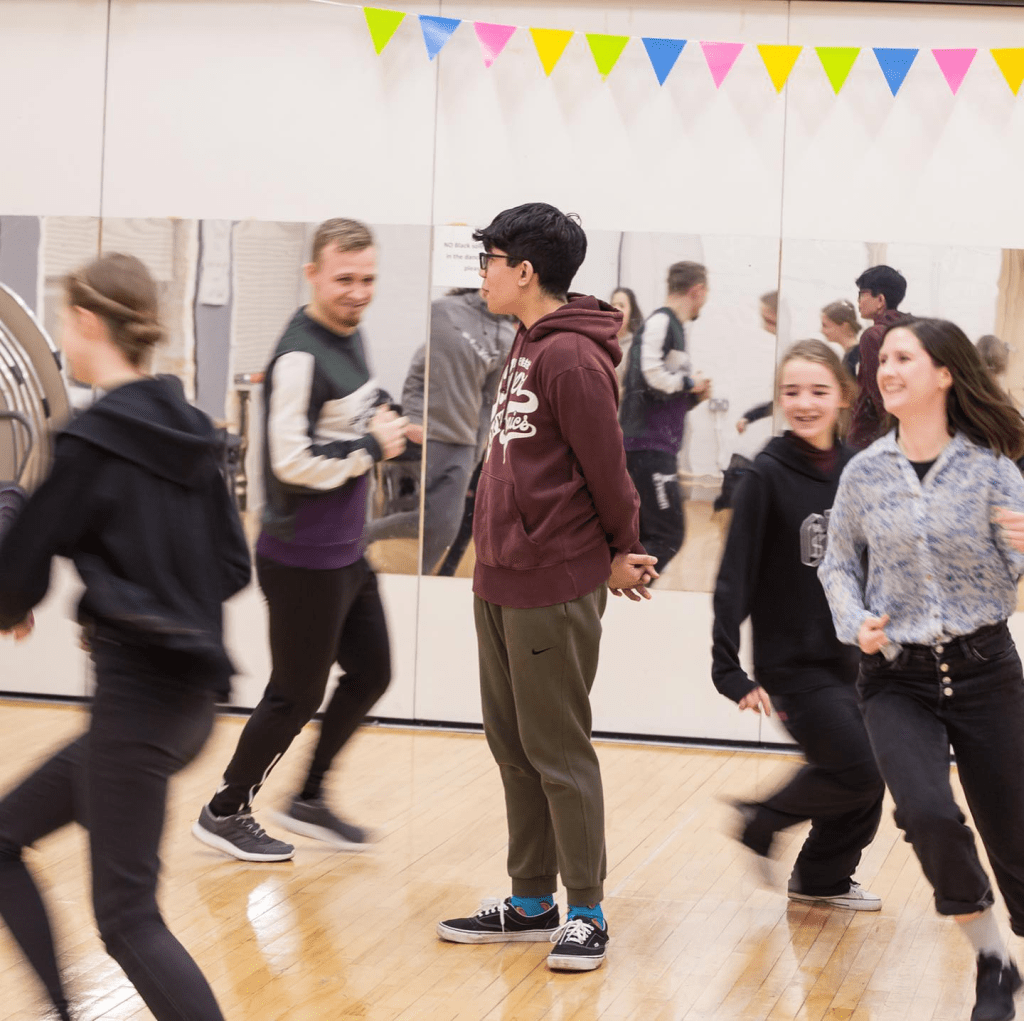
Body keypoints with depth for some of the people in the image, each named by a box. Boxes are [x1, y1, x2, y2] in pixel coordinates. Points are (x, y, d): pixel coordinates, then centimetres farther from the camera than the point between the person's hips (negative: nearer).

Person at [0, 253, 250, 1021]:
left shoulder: (93, 442, -14)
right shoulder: (189, 433, 9)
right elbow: (233, 566, 13)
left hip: (137, 696, -8)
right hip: (194, 692, 8)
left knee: (126, 915, -2)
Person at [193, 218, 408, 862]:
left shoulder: (351, 336, 8)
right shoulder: (301, 356, -22)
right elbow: (293, 461, -27)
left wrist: (381, 418, 4)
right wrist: (374, 447, -16)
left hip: (346, 554, 9)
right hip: (303, 561, -9)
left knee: (372, 673, 16)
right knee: (297, 694, 2)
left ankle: (310, 800, 30)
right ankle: (225, 813, 19)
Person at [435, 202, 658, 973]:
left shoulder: (571, 357, -17)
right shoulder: (527, 346, 12)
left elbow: (607, 468, -13)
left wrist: (622, 554, 1)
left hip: (553, 591, -9)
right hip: (499, 582, 9)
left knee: (558, 755, 0)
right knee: (513, 748, 15)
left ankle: (587, 913, 10)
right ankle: (531, 903, 25)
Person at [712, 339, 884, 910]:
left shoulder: (854, 471, 2)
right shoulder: (768, 476, -14)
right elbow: (735, 576, -16)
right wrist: (729, 669, -20)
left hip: (844, 659, 6)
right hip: (792, 663, -6)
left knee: (866, 781, 9)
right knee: (859, 772, -9)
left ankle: (822, 878, 31)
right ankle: (760, 819, 13)